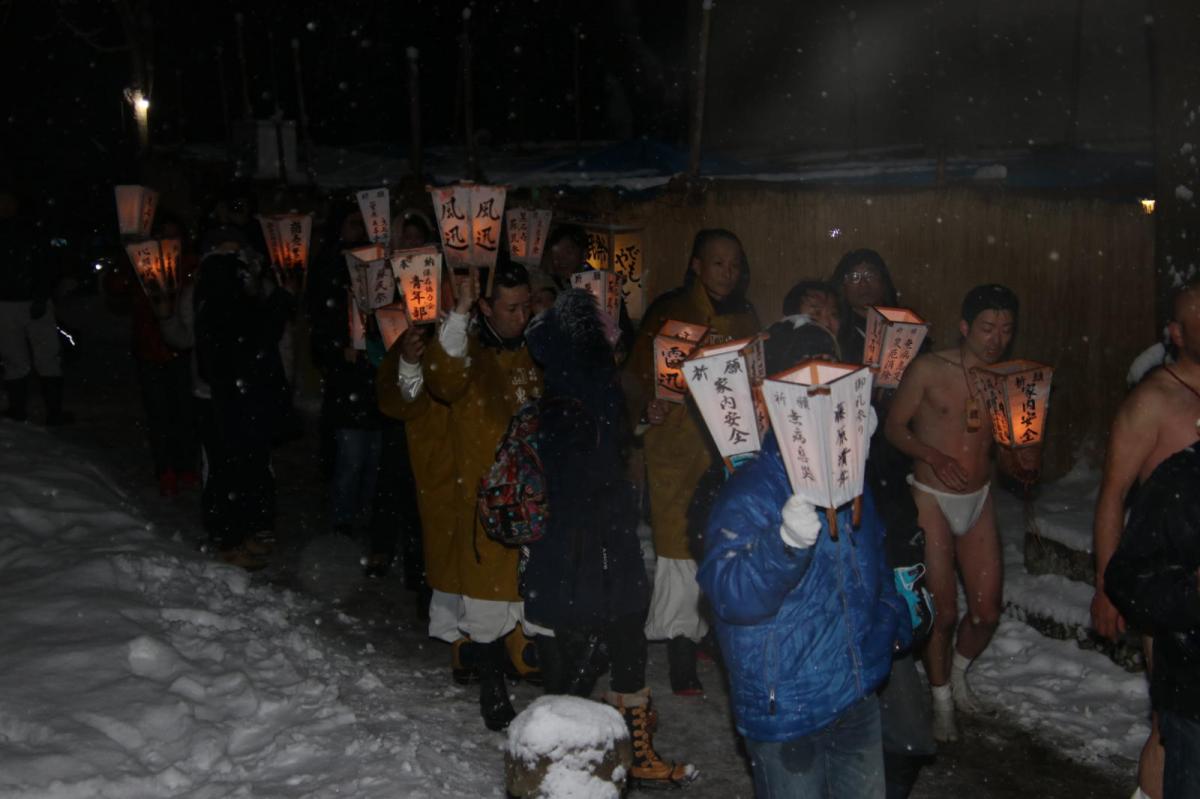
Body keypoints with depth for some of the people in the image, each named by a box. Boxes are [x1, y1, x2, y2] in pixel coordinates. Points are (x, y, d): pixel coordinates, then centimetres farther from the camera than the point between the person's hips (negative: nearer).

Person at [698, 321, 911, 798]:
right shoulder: (749, 495, -22)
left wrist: (893, 623, 25)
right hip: (787, 711, -7)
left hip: (858, 696, 7)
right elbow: (731, 596, -34)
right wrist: (786, 542, -48)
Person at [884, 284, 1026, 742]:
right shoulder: (929, 369, -11)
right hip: (931, 500, -4)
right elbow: (894, 427, -6)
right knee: (942, 610, -1)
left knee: (987, 612, 7)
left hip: (978, 499, 4)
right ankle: (942, 702, 22)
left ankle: (957, 675, 37)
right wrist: (932, 455, -21)